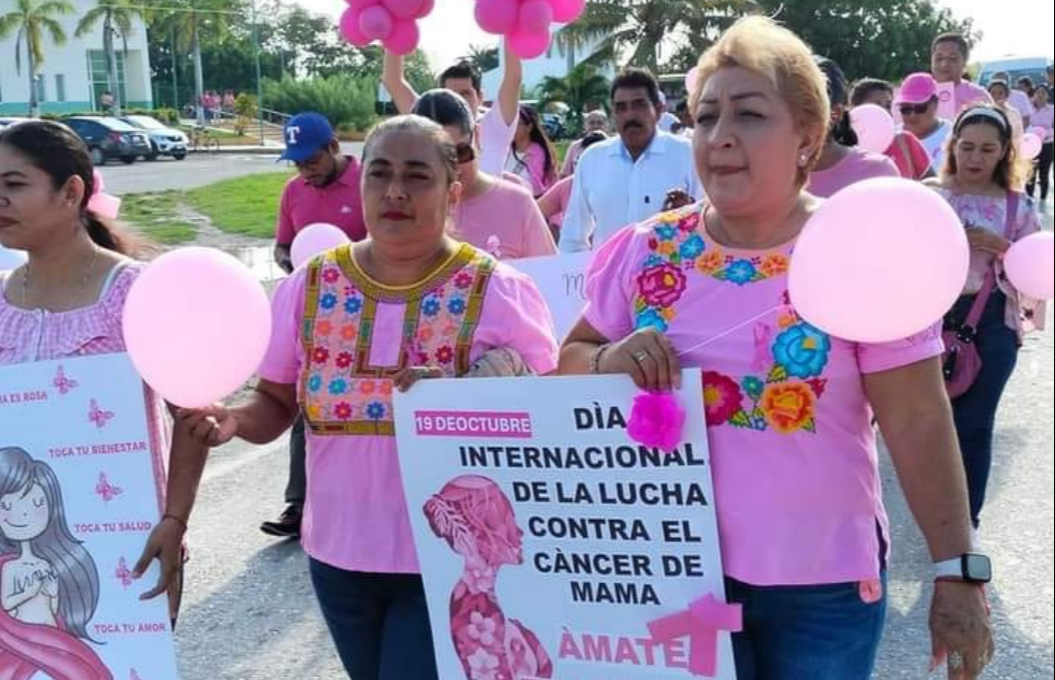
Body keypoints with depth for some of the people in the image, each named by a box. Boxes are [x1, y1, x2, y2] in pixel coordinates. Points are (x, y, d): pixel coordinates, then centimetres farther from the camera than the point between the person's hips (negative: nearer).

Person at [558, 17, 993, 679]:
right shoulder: (647, 251, -3)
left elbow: (918, 423, -10)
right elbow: (569, 360, 7)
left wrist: (959, 572, -10)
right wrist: (610, 360, -16)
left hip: (824, 580, -1)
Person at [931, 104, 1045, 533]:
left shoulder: (1018, 206, 1)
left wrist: (1002, 247, -13)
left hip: (991, 323, 0)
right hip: (933, 315, 1)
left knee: (974, 425, 5)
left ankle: (965, 520, 21)